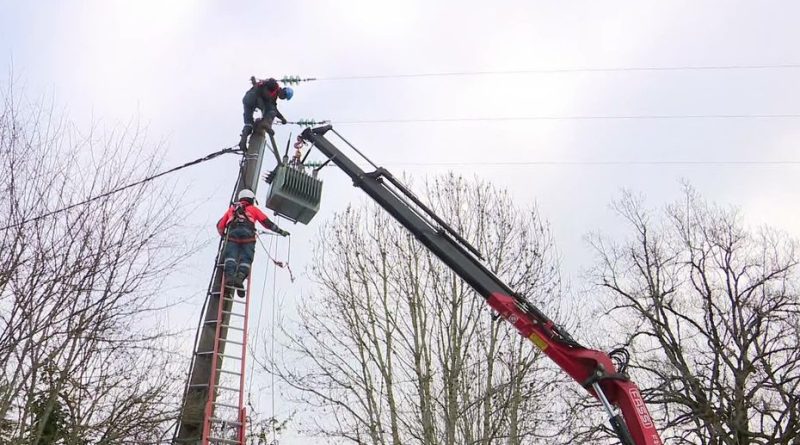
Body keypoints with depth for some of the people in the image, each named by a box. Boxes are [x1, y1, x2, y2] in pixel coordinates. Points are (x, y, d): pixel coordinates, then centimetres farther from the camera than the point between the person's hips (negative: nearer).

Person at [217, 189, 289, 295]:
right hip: (247, 233, -1)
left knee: (230, 256, -13)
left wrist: (223, 234, 49)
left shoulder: (232, 209, 36)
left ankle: (229, 275, -39)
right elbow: (267, 223, 23)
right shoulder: (253, 209, 30)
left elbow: (220, 225, 29)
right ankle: (240, 277, -33)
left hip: (232, 232, 2)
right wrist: (281, 231, 29)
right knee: (246, 259, -9)